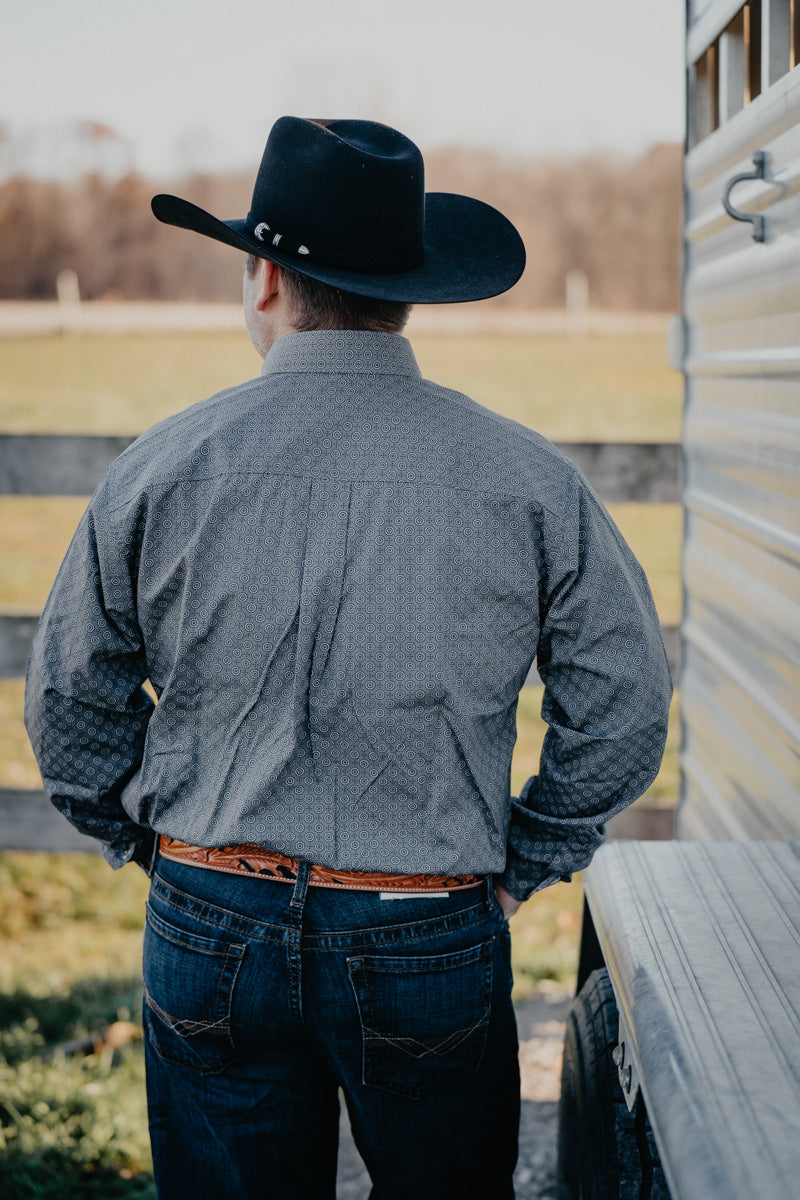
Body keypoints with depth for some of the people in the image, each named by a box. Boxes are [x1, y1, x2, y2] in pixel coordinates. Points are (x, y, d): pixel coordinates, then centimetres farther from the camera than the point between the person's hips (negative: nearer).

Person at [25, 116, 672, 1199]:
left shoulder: (162, 469, -6)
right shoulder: (526, 480, -6)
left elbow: (71, 703, 3)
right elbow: (624, 704, -1)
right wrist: (518, 866, 9)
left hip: (211, 932, 1)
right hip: (435, 942, 0)